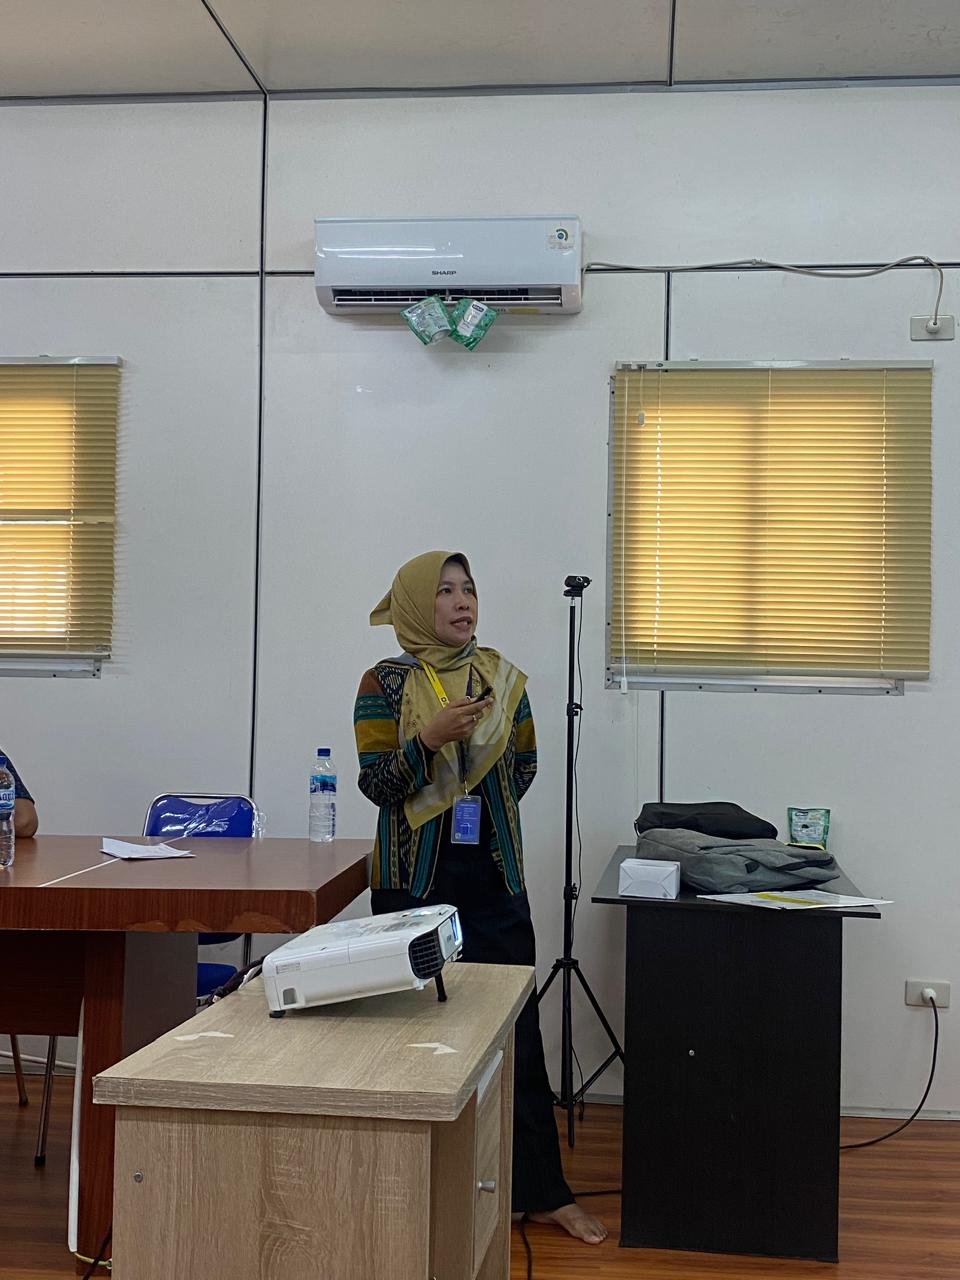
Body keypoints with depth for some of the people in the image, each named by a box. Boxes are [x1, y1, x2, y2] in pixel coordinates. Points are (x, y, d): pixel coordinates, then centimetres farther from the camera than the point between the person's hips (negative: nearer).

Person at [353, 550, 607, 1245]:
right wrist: (431, 738, -23)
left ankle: (544, 1191, 14)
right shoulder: (386, 683, -4)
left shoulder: (503, 678, 4)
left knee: (516, 1031, 4)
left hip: (495, 880, 2)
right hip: (415, 881, -2)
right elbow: (376, 784, -9)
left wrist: (481, 812, 10)